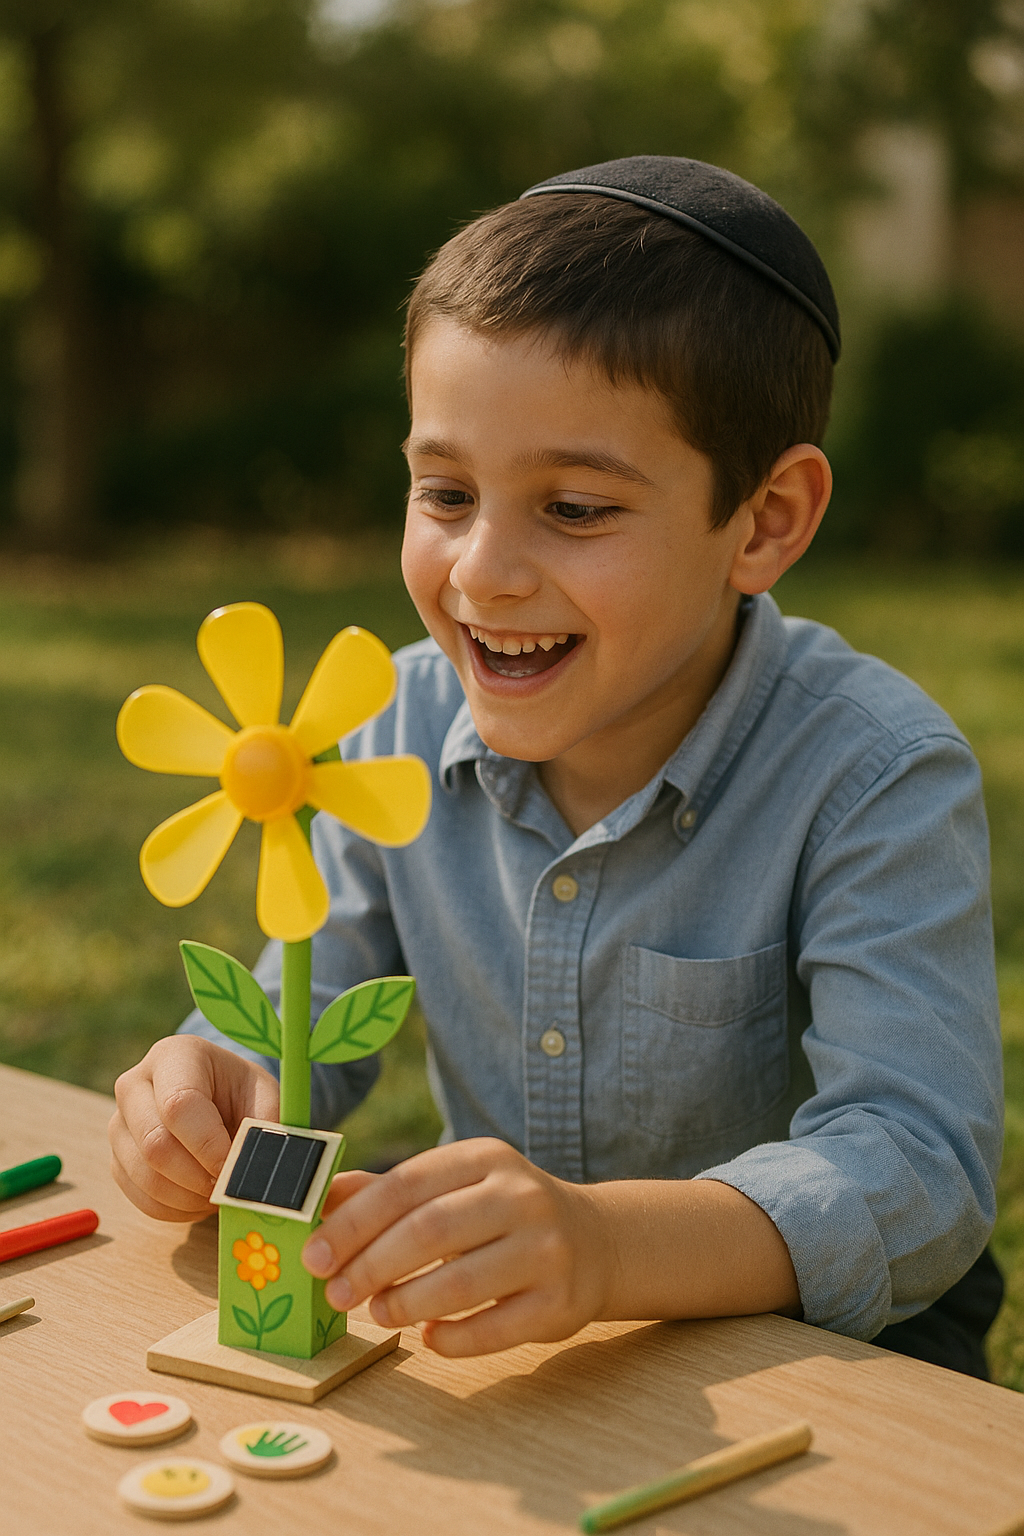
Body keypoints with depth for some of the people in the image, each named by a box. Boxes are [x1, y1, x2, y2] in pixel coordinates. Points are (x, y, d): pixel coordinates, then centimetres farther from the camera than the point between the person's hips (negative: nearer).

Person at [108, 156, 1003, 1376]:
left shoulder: (879, 779, -20)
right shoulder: (407, 724, -4)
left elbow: (917, 1166, -30)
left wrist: (604, 1240, -48)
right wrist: (214, 1090, -20)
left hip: (813, 1339, -1)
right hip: (480, 1320, 2)